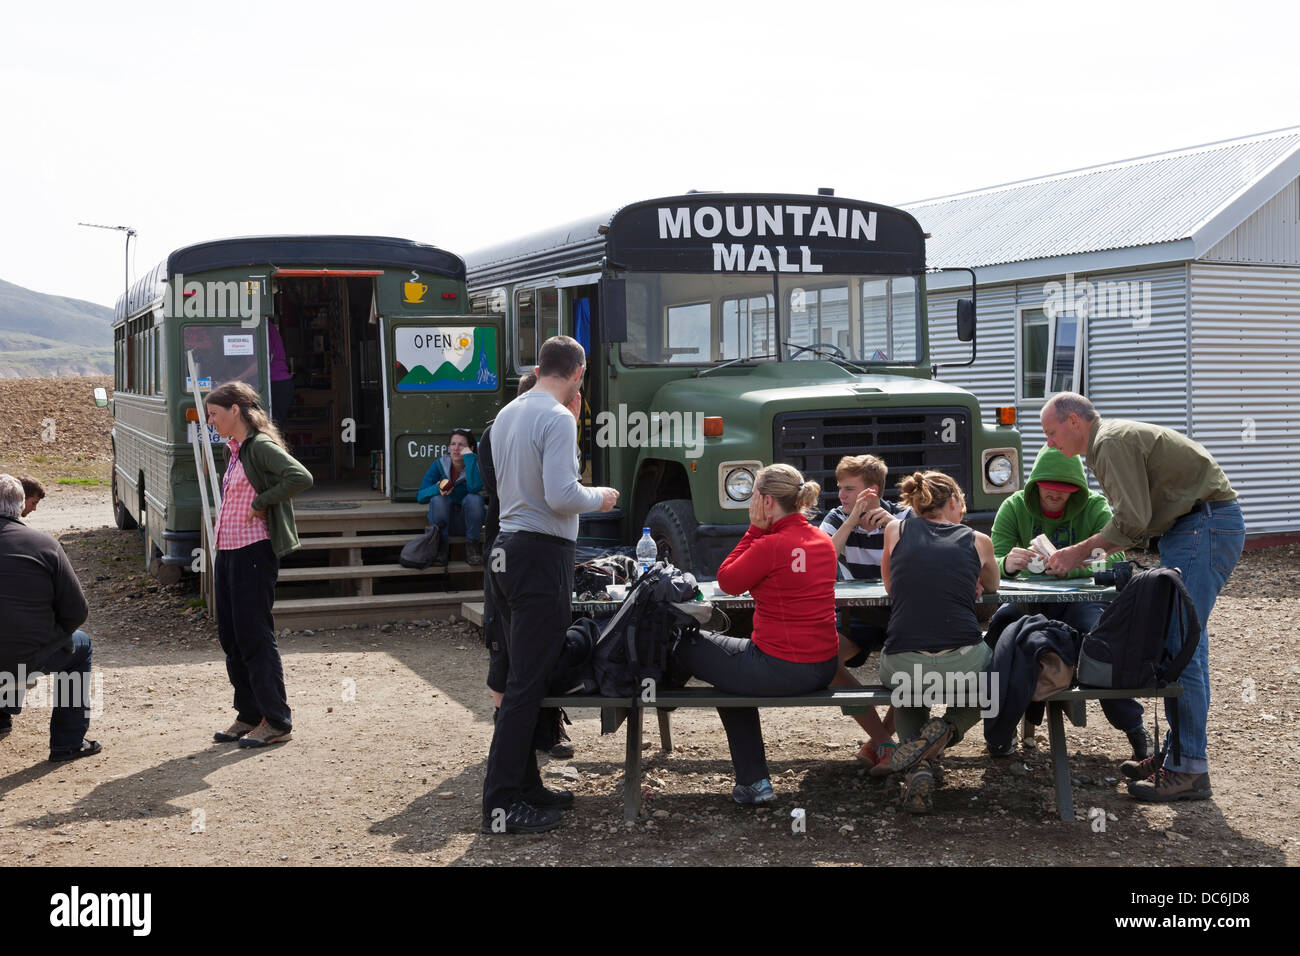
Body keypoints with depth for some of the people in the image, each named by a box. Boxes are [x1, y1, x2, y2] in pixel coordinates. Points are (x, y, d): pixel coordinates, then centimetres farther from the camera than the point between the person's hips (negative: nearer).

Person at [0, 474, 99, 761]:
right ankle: (68, 743, 23)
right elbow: (76, 613, -6)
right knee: (80, 645, 27)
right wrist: (54, 636, 15)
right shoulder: (44, 545, -9)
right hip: (28, 659, -4)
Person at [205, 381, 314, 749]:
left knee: (254, 636, -5)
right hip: (228, 551, 9)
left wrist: (260, 503, -19)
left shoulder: (261, 446, -13)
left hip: (253, 552, -9)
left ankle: (276, 721, 3)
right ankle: (249, 715, 22)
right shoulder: (236, 450, 14)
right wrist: (221, 551, 16)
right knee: (231, 637, 12)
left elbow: (301, 477, -29)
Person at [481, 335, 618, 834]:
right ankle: (501, 804, -4)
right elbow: (560, 495, -22)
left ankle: (526, 787, 22)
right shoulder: (558, 418, -13)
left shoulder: (507, 414, 14)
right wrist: (599, 497, -3)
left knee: (523, 676, 15)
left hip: (506, 549, 9)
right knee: (527, 682, -6)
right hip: (542, 552, -9)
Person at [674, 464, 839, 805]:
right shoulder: (823, 541, 7)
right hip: (825, 666, 9)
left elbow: (727, 581, -5)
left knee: (685, 645, 12)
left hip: (781, 670, -8)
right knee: (735, 673, 35)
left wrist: (755, 529, -4)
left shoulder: (770, 545, -20)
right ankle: (753, 782, 34)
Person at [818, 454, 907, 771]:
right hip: (855, 615, 2)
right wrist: (852, 520, -22)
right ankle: (883, 741, -17)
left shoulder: (904, 517, -7)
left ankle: (880, 738, -9)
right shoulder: (837, 519, -2)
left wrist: (894, 526, -28)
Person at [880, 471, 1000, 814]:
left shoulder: (896, 531, 11)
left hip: (902, 665, 1)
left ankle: (919, 769, 10)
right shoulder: (977, 541, 11)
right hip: (961, 663, -1)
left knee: (906, 692, 39)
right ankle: (947, 729, 6)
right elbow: (992, 587, 32)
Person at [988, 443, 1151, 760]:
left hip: (1081, 601, -1)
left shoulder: (1095, 507, -6)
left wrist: (1070, 565, -40)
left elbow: (1114, 559, -21)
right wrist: (1007, 564, -39)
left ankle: (1134, 728, -13)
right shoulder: (1014, 508, -4)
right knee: (998, 629, -30)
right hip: (1030, 602, 1)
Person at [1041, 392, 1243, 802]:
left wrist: (1081, 551, -8)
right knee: (1179, 643, 12)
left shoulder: (1113, 441, -12)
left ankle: (1187, 769, -10)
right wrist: (1092, 552, 13)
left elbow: (1132, 519, -20)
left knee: (1180, 645, -12)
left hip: (1206, 526, -11)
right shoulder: (1110, 442, 21)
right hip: (1191, 528, 11)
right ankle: (1177, 751, 18)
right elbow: (1136, 520, 23)